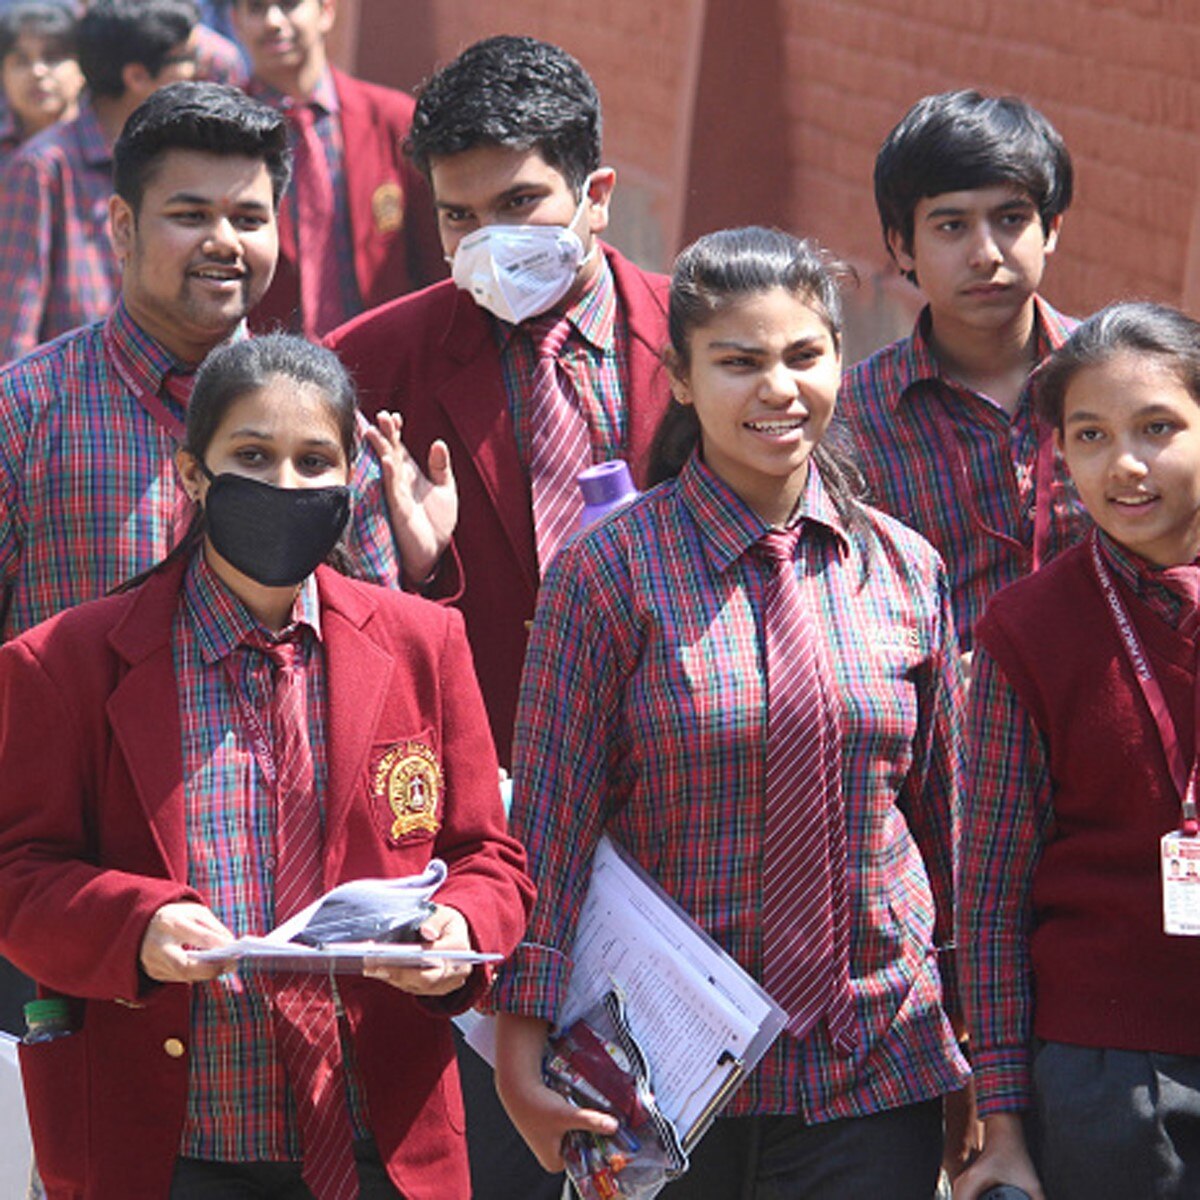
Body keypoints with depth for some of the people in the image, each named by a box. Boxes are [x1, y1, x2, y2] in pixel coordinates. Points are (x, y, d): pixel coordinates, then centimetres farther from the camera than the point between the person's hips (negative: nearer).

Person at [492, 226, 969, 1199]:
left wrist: (977, 1061, 15)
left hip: (878, 1069, 3)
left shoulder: (906, 571, 6)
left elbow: (944, 814, 13)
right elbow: (549, 820, -5)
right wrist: (523, 1058, -10)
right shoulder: (609, 573, -5)